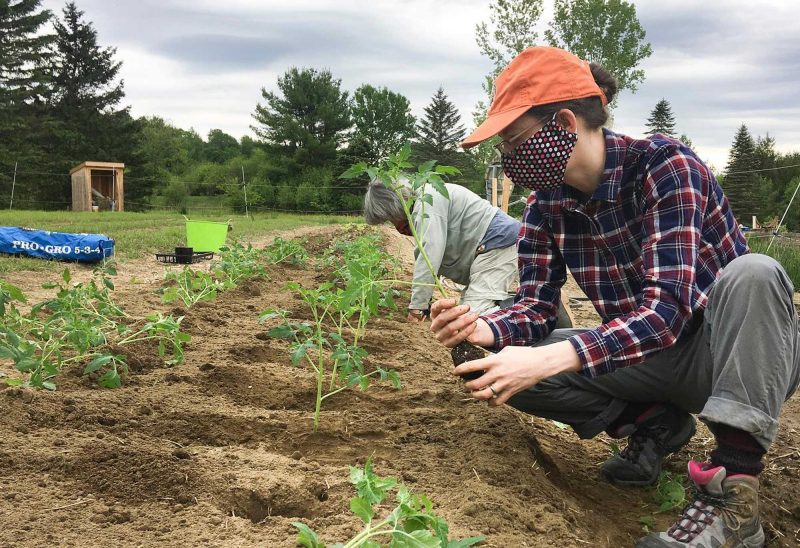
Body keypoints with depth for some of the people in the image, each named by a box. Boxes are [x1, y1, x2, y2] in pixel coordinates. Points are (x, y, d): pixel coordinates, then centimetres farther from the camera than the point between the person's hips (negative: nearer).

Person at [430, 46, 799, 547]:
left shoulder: (663, 165, -24)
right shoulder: (547, 203, -6)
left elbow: (668, 306, -34)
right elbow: (538, 303, -6)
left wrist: (552, 359, -45)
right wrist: (486, 330, -29)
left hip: (746, 353, -4)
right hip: (645, 355, 5)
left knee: (753, 271, -37)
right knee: (507, 368, -13)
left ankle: (734, 493, -31)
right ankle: (653, 422, 4)